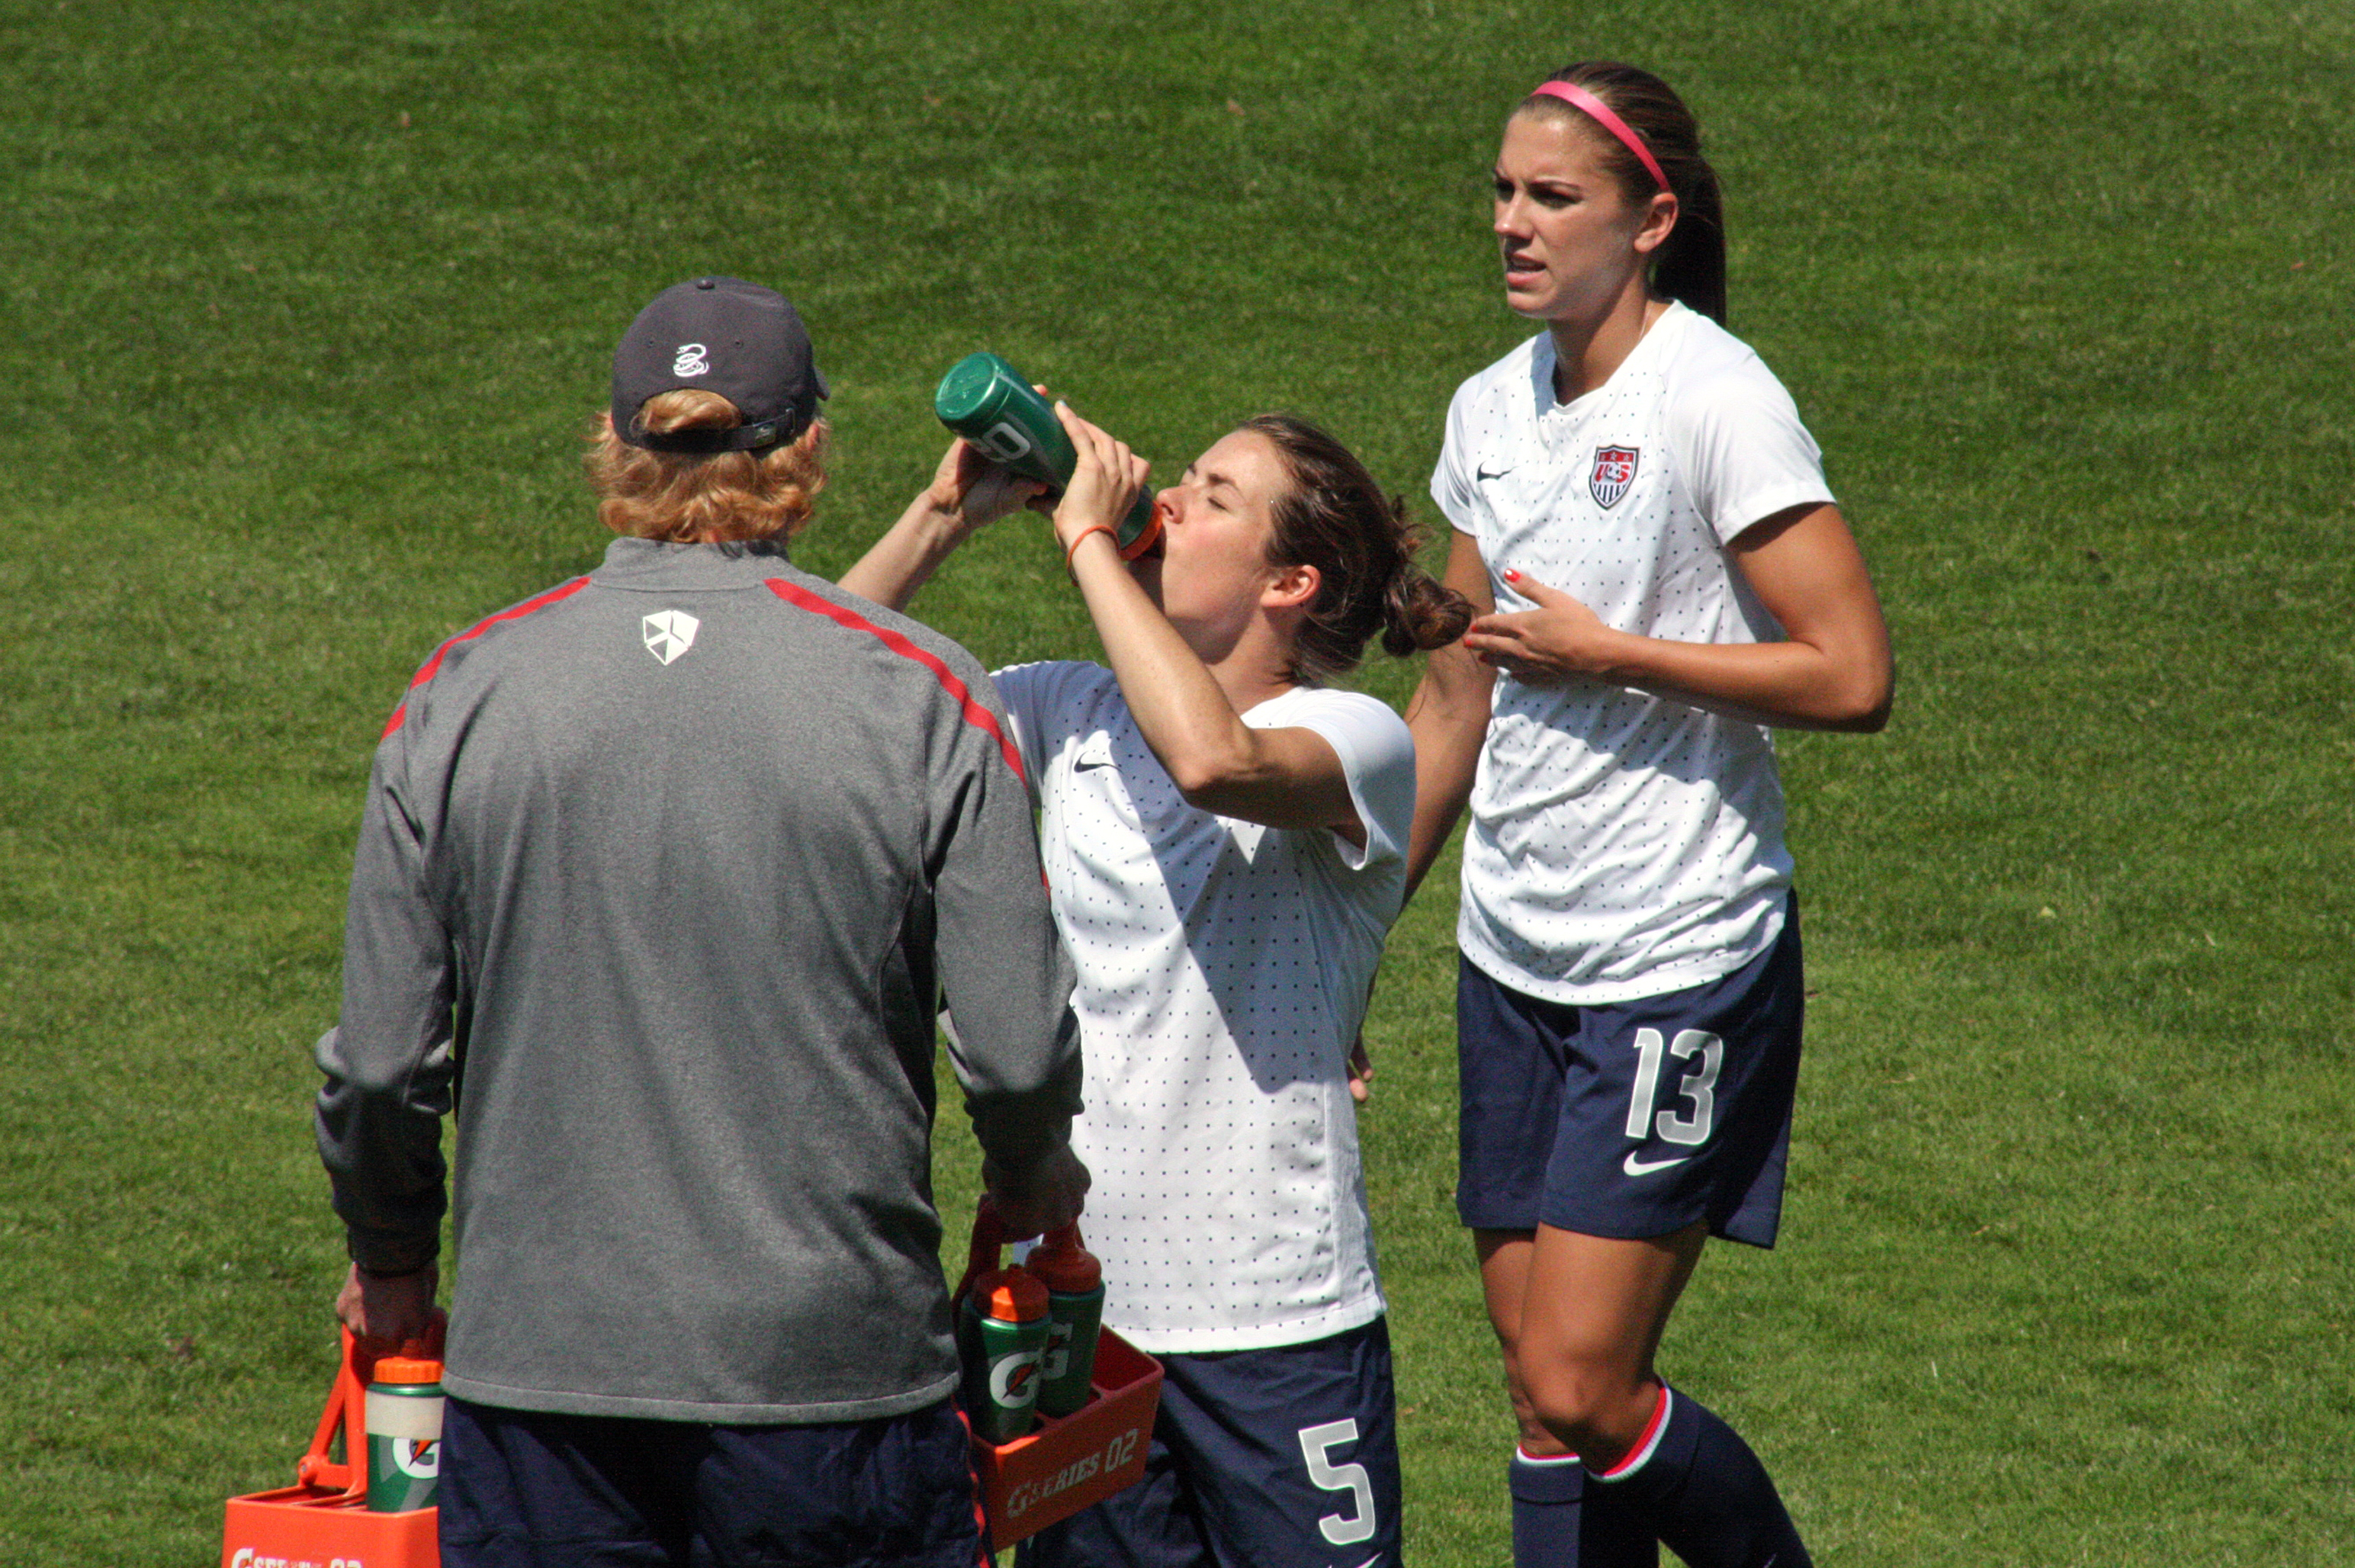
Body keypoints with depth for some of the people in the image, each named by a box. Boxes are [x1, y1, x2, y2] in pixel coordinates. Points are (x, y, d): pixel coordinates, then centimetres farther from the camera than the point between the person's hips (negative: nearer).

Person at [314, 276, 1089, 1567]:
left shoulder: (461, 697, -1)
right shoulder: (923, 698, -6)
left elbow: (380, 1063, 1)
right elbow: (1019, 1056, -6)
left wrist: (389, 1266, 20)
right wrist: (1033, 1183, 16)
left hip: (539, 1377, 2)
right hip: (840, 1366, -2)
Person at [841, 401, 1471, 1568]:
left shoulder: (1356, 740, -10)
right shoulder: (1074, 714, 8)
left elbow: (1212, 759, -32)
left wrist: (1087, 536, -22)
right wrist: (946, 512, -3)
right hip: (1076, 1299, 5)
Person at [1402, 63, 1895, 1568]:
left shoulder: (1716, 401, -13)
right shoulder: (1492, 410, 9)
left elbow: (1853, 677, -17)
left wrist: (1607, 653, -14)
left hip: (1682, 964, -7)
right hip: (1512, 962, 7)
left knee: (1582, 1391, -10)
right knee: (1543, 1389, 7)